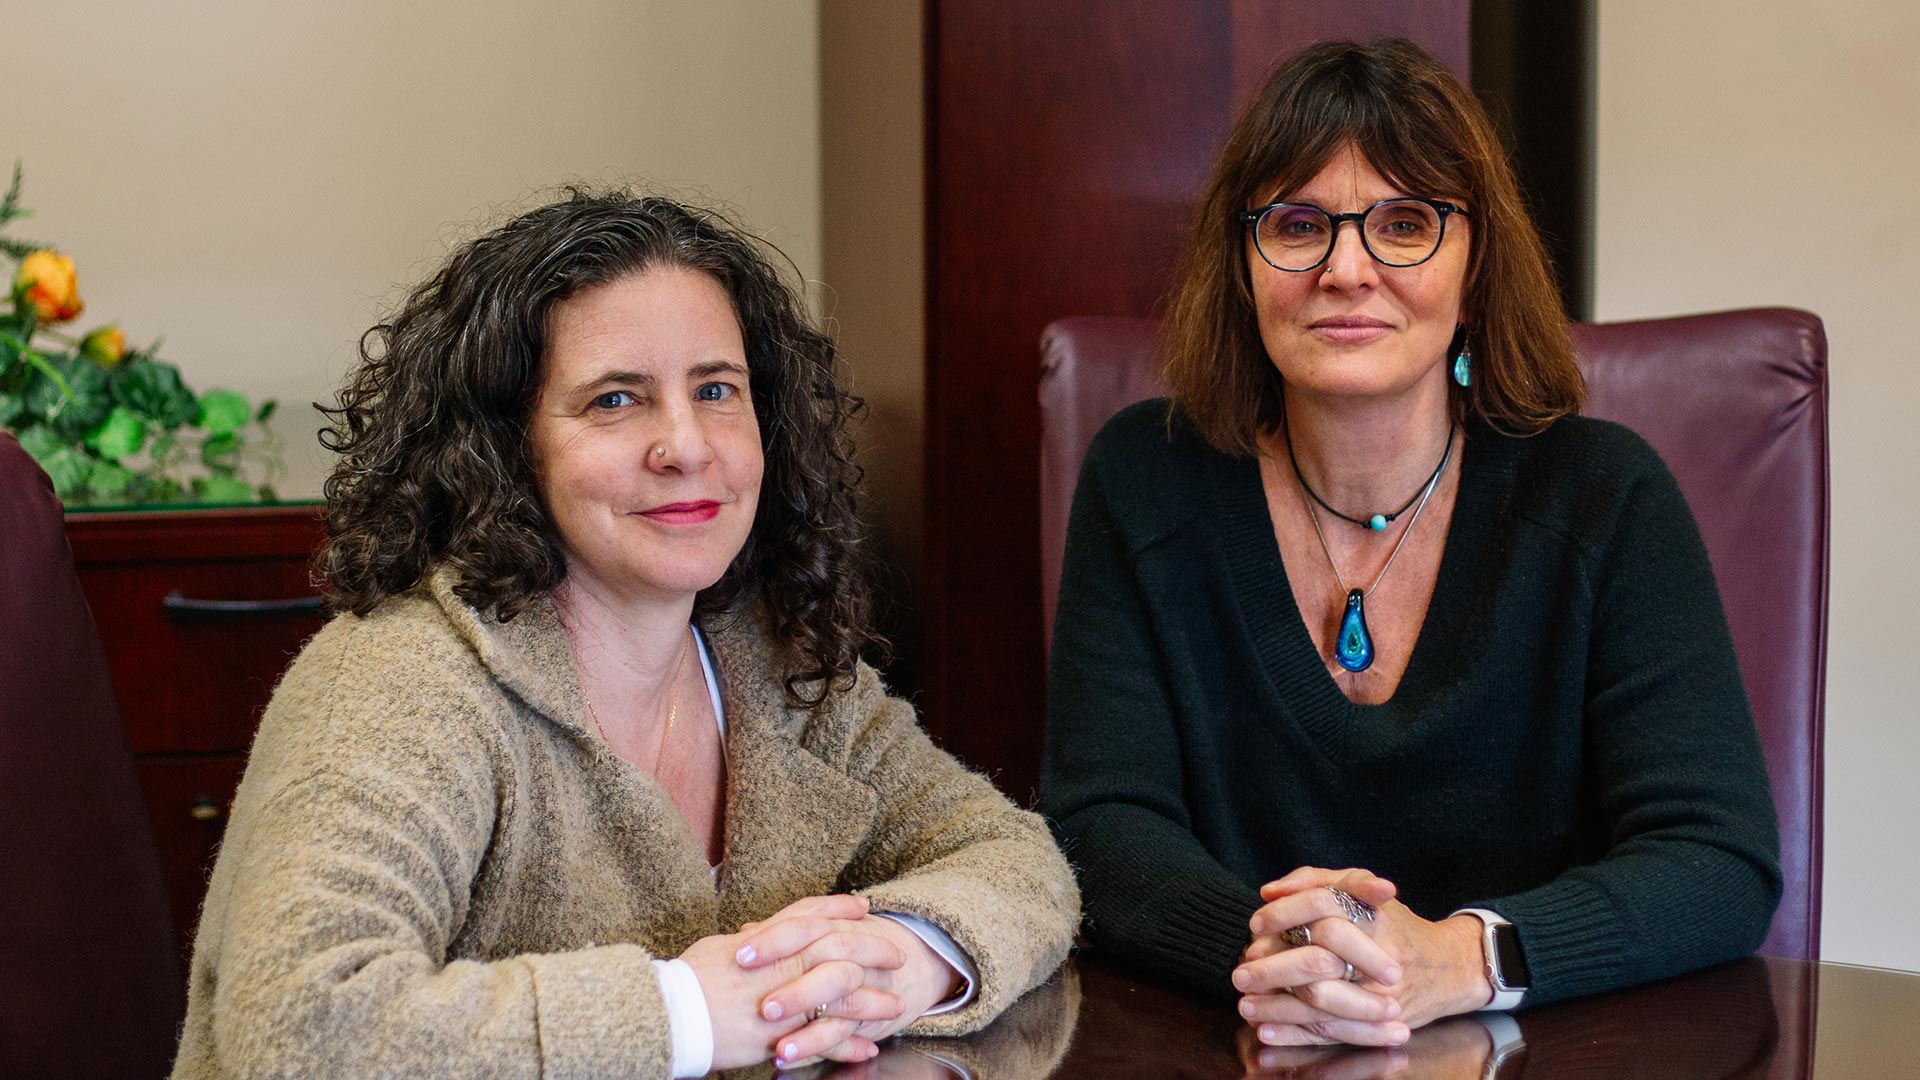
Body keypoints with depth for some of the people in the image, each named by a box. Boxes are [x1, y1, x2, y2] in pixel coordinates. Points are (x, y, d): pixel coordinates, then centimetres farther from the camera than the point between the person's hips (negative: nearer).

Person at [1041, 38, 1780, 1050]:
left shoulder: (1603, 496, -3)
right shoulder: (1146, 482, 1)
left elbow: (1723, 863, -9)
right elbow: (1102, 825, -3)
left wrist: (1455, 959, -28)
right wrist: (1266, 948, -25)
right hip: (1219, 1048, 1)